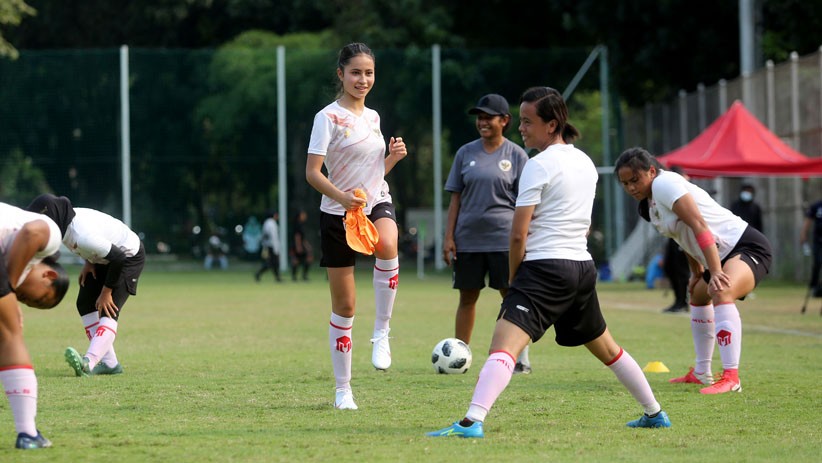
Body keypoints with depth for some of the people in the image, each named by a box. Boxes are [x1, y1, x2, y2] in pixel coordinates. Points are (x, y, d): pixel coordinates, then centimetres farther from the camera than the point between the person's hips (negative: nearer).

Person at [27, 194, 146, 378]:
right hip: (104, 257, 10)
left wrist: (106, 292, -22)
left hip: (129, 257, -10)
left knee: (108, 310, -23)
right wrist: (88, 263, -2)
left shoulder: (82, 236, -39)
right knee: (85, 304, 7)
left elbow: (118, 258, -33)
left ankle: (88, 362, -40)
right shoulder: (66, 219, -14)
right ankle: (109, 363, 7)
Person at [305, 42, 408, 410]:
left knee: (387, 246, -35)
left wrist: (394, 157, 0)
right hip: (338, 214, -3)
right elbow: (312, 172, -15)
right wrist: (342, 197, -31)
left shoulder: (372, 116, 12)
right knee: (344, 305, 1)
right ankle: (343, 389, 13)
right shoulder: (329, 117, -7)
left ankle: (381, 333, -21)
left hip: (378, 203, 3)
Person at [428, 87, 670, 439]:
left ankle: (472, 422, -39)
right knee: (607, 349, 26)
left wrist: (513, 277, 2)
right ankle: (655, 414, 36)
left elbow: (518, 234, -12)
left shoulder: (539, 165, -9)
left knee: (504, 346, -22)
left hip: (545, 268, -9)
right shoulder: (585, 163, 15)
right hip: (583, 267, 9)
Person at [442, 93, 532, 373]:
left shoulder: (515, 155, 2)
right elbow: (456, 198, 10)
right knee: (467, 297, 7)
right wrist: (449, 237, 4)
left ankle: (521, 359, 4)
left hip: (504, 239, -3)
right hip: (468, 239, 3)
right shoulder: (466, 153, 9)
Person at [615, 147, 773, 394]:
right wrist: (696, 271, 25)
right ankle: (701, 373, 43)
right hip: (725, 254, 12)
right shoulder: (648, 203, 11)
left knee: (721, 292, -35)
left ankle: (731, 378, -41)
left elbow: (699, 226, -28)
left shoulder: (664, 184, -18)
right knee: (698, 297, 30)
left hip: (748, 246, -12)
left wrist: (715, 272, -35)